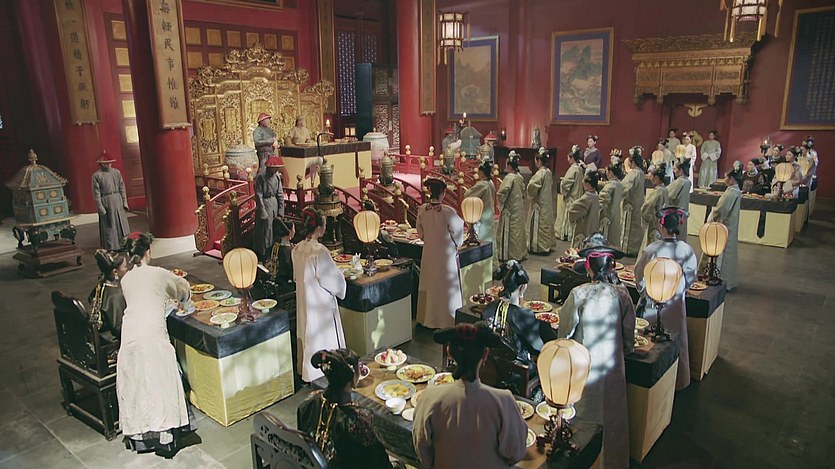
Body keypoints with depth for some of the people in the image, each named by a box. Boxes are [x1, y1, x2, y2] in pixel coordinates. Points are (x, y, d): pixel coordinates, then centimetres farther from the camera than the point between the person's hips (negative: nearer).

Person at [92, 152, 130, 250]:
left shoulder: (116, 172, 6)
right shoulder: (96, 175, -6)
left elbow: (122, 188, 9)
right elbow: (96, 193, -7)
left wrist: (125, 202, 4)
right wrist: (101, 209, -11)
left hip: (118, 200, 4)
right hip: (106, 202, -4)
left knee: (121, 224, 9)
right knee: (109, 226, 3)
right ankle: (111, 248, 11)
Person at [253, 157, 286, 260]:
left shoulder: (277, 177, 3)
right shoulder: (261, 177, -13)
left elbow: (280, 194, 6)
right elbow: (258, 195, -13)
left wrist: (281, 210, 3)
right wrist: (263, 212, -16)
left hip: (275, 204, 6)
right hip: (265, 204, -6)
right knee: (264, 231, 1)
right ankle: (262, 256, 13)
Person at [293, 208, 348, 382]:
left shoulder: (297, 249, -1)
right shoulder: (319, 251, -24)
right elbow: (332, 279, -18)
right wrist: (340, 277, 2)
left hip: (304, 302, 8)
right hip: (321, 303, -8)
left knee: (308, 338, 19)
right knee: (325, 340, 7)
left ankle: (307, 374, 32)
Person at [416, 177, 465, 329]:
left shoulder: (422, 209, -7)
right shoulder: (447, 211, -22)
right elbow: (457, 231, -12)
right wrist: (458, 244, 7)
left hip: (428, 252, 5)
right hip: (446, 253, -4)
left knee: (429, 284, 17)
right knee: (446, 285, 9)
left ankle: (427, 318, 30)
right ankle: (447, 319, 19)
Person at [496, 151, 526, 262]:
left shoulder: (509, 178, -18)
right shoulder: (520, 177, 6)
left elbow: (502, 192, -28)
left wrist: (501, 204, -14)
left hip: (510, 209, -8)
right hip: (519, 209, 8)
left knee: (509, 231, 0)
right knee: (518, 230, 15)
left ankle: (508, 255, 6)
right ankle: (520, 253, 24)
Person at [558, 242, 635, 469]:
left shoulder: (578, 294, -17)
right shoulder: (621, 294, -11)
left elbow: (565, 331, -9)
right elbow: (629, 332, 1)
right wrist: (625, 350, 20)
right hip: (612, 365, 2)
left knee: (582, 417, 15)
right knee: (611, 415, 19)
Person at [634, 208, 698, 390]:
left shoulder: (650, 250, -22)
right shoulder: (687, 250, -14)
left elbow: (640, 280, -11)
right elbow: (691, 278, -1)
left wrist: (644, 291, 9)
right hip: (676, 305, 3)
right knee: (676, 343, 20)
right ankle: (677, 381, 36)